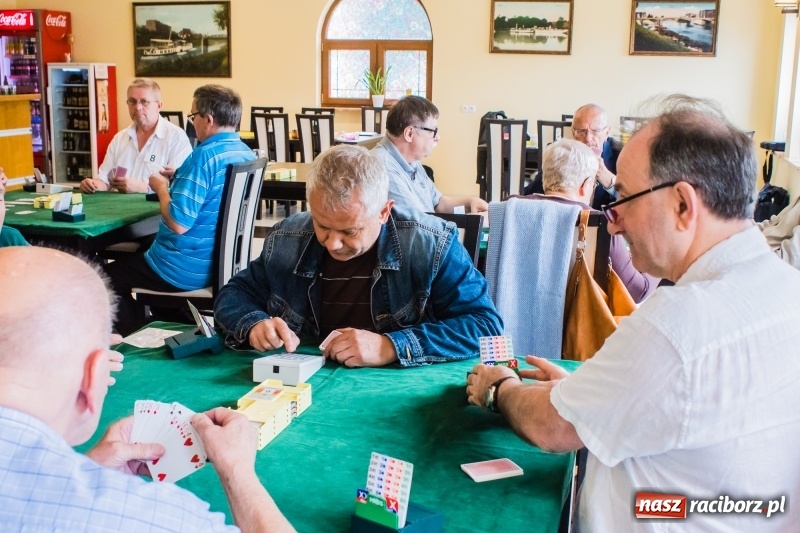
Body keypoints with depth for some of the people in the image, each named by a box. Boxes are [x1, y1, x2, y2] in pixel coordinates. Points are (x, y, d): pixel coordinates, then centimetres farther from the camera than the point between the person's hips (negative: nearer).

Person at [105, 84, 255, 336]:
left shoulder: (205, 156, -24)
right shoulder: (248, 154, 3)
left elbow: (178, 223, -27)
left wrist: (162, 188, -10)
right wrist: (179, 180, 11)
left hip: (187, 271, -9)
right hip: (223, 264, 9)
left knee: (110, 276, 14)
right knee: (134, 257, 33)